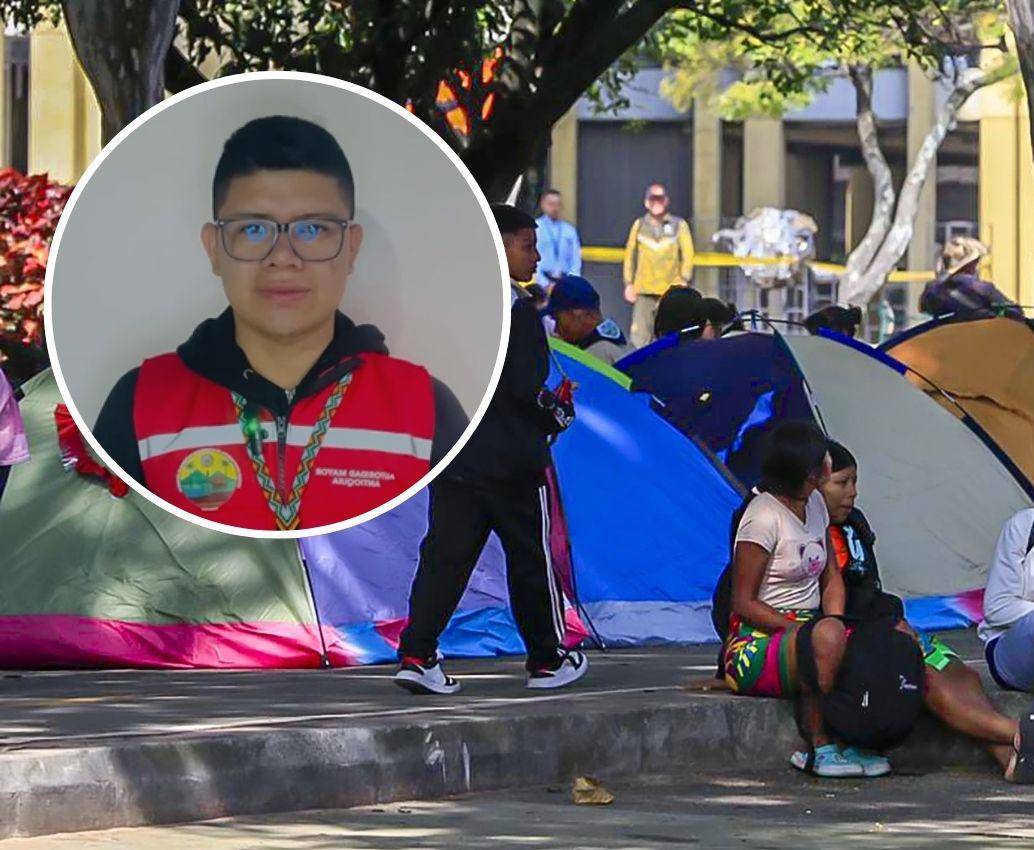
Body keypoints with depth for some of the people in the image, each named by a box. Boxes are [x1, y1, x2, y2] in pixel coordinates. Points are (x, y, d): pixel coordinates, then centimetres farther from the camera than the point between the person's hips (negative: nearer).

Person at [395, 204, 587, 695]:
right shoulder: (517, 312, -13)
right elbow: (526, 391, -18)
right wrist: (559, 416, 1)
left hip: (450, 455, 6)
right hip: (511, 460, -6)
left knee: (445, 555, 4)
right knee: (531, 558, 8)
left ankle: (417, 655, -9)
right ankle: (548, 661, 19)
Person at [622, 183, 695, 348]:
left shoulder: (679, 225, 8)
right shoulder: (639, 225, 14)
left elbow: (688, 255, 4)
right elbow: (630, 255, 16)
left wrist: (684, 280, -8)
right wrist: (629, 283, 9)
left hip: (671, 291, -2)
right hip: (644, 291, 2)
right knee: (640, 337, -6)